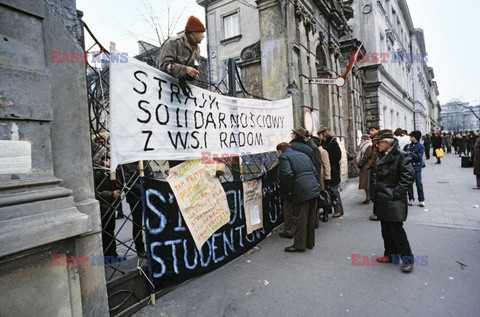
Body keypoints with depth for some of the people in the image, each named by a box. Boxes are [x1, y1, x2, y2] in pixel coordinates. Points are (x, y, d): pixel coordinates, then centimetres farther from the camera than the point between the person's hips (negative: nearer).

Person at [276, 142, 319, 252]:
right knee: (310, 218, 16)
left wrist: (288, 191, -6)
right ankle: (310, 242, 28)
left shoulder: (284, 157, -1)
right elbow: (314, 171, 18)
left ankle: (299, 245, 10)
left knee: (299, 219, 1)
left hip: (301, 192, -8)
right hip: (314, 189, 8)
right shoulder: (302, 155, 23)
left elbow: (288, 175, -16)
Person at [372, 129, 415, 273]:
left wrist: (397, 192, -18)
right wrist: (377, 192, 11)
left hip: (394, 201, -8)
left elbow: (409, 175, -20)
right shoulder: (381, 156, 10)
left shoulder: (401, 155, -14)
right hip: (382, 200, 8)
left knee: (396, 229, -1)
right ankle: (390, 255, 31)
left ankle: (407, 259, 16)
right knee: (386, 229, 16)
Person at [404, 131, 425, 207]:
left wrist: (410, 153, -16)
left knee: (419, 183, 0)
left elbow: (419, 157, -13)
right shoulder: (408, 146, 6)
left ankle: (421, 200, 10)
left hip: (417, 167, -3)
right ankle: (411, 199, 16)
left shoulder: (421, 146, -2)